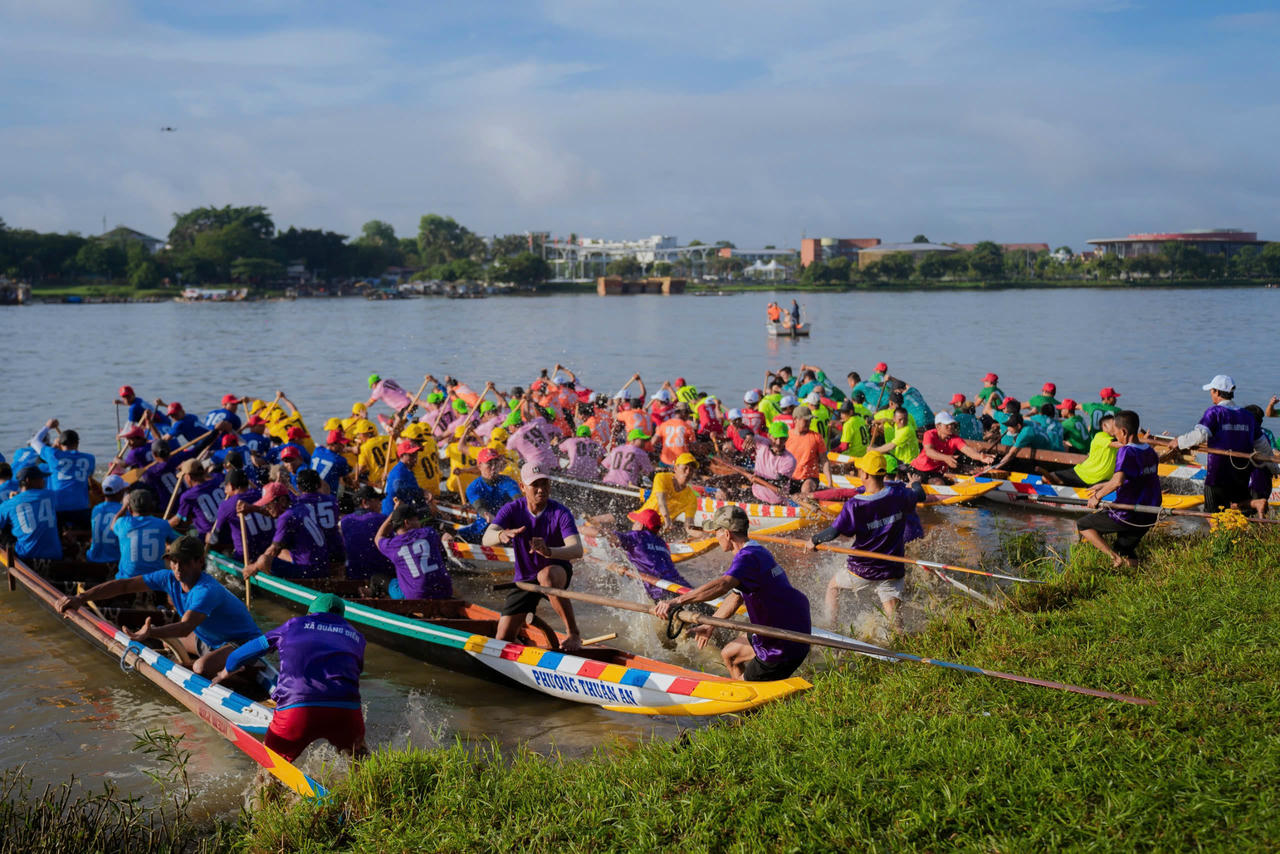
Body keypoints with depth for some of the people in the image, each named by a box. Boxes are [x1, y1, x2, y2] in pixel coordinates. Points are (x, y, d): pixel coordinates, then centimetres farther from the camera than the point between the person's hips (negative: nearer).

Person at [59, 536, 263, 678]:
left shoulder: (207, 590, -32)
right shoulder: (169, 578, -8)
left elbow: (185, 628, -45)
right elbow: (123, 585, -8)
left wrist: (150, 633, -62)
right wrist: (81, 598, -15)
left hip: (243, 642, -9)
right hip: (209, 641, 9)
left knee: (202, 668, -37)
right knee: (161, 635, 18)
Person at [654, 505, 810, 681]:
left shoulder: (748, 557, -24)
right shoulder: (758, 551, 9)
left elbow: (722, 584, -44)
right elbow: (736, 597, 20)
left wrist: (677, 601, -52)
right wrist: (709, 625, 26)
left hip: (784, 648, -10)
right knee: (728, 655, 23)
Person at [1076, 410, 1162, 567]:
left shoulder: (1126, 451, -17)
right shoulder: (1150, 451, 10)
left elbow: (1118, 481, -32)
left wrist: (1098, 496, -17)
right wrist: (1103, 486, 28)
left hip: (1127, 515, -8)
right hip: (1149, 517, 8)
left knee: (1082, 524, 7)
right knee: (1125, 559, 21)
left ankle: (1115, 557, -8)